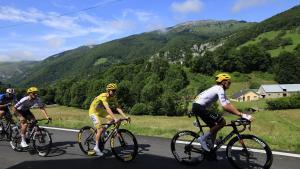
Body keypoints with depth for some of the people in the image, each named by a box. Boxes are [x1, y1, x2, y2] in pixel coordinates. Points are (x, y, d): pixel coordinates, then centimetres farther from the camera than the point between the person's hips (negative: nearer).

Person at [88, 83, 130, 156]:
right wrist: (115, 118, -50)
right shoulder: (103, 96, -31)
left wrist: (125, 117, -23)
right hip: (93, 111, -7)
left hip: (100, 111, 7)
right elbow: (108, 109, -42)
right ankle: (96, 147, -1)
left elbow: (118, 108, -13)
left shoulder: (113, 98, -9)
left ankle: (105, 129, 9)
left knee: (113, 119, -13)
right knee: (100, 129, -16)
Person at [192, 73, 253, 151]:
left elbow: (229, 105, 14)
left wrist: (241, 114, 5)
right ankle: (203, 138, -4)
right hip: (199, 107, -10)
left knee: (214, 126, 14)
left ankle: (210, 150, 21)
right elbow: (225, 107, -24)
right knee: (222, 122, -10)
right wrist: (241, 115, -21)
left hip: (198, 106, 10)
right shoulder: (219, 89, -13)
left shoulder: (220, 89, 17)